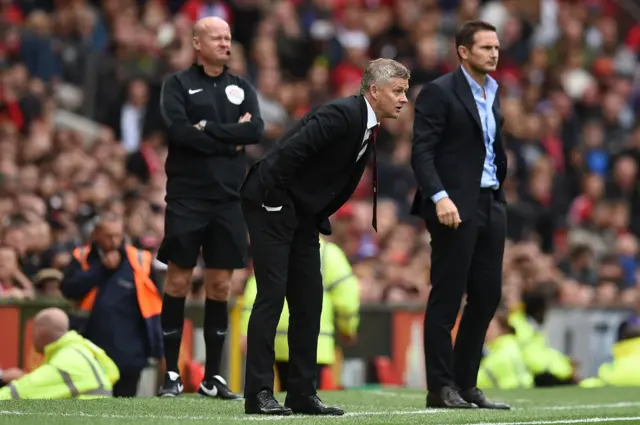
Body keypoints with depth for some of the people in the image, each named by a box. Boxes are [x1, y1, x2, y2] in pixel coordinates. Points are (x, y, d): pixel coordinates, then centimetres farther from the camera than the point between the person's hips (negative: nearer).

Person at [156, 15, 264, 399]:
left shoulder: (242, 88, 13)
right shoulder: (178, 84, 2)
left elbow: (257, 131, -3)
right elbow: (179, 131, -14)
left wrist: (208, 130, -11)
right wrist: (231, 139, -9)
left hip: (229, 198, 3)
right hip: (187, 197, -3)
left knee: (221, 285, 4)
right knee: (179, 281, -3)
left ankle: (213, 377, 10)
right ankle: (172, 374, 3)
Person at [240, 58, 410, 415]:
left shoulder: (370, 127, 8)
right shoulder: (341, 115, -21)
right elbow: (289, 152, -27)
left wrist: (321, 218, 10)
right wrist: (273, 201, -21)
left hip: (304, 215, 9)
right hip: (273, 206, -9)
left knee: (309, 301, 6)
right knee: (272, 295, -11)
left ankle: (303, 393, 10)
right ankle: (259, 393, -10)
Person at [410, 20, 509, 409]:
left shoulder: (492, 93, 17)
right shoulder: (439, 92, -7)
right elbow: (422, 152, -14)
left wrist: (499, 191, 13)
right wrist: (440, 197, -25)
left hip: (491, 205, 8)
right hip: (455, 208, -8)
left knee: (487, 297, 7)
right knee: (446, 300, -3)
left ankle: (466, 384, 15)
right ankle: (441, 388, 0)